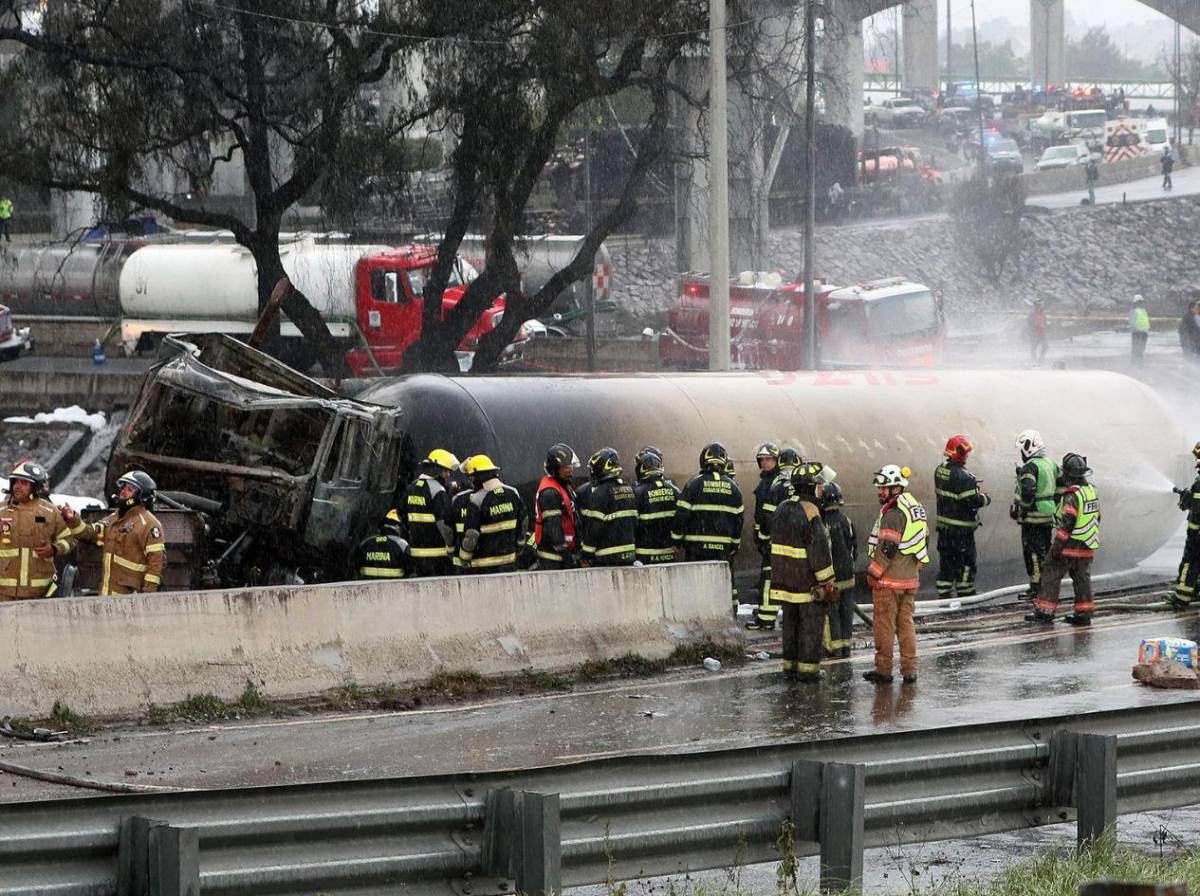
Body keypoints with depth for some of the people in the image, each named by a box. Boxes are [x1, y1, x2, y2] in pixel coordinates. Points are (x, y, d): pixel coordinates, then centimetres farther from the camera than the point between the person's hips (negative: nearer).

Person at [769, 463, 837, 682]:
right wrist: (827, 581, -13)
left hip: (785, 578, 7)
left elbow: (775, 542, 14)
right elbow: (819, 550, -19)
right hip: (809, 580, -7)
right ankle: (808, 667, 0)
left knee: (791, 622, 15)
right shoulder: (810, 512, -18)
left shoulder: (782, 510, 8)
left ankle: (790, 664, 19)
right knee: (811, 623, 0)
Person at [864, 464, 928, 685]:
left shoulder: (892, 513, -18)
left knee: (884, 625, 0)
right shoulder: (915, 507, 11)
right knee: (906, 623, 13)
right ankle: (910, 670, 12)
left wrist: (873, 574, -12)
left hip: (889, 580, -9)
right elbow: (924, 540, 18)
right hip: (910, 578, 9)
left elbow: (887, 548, -21)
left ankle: (883, 670, 4)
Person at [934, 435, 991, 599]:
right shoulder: (963, 476, -23)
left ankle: (944, 592, 17)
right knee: (966, 561, 5)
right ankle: (965, 593, 11)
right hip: (961, 527, -7)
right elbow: (973, 501, -23)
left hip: (943, 524, 7)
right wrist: (985, 498, -2)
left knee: (946, 559, 14)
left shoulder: (940, 471, 3)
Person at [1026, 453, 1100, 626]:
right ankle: (1084, 613, 12)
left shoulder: (1072, 495, -19)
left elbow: (1067, 522, -23)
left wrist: (1057, 545, -19)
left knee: (1052, 576, 1)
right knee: (1082, 577, 12)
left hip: (1070, 545, -8)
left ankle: (1045, 610, 2)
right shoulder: (1092, 491, 8)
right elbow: (1097, 517, 17)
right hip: (1088, 546, 8)